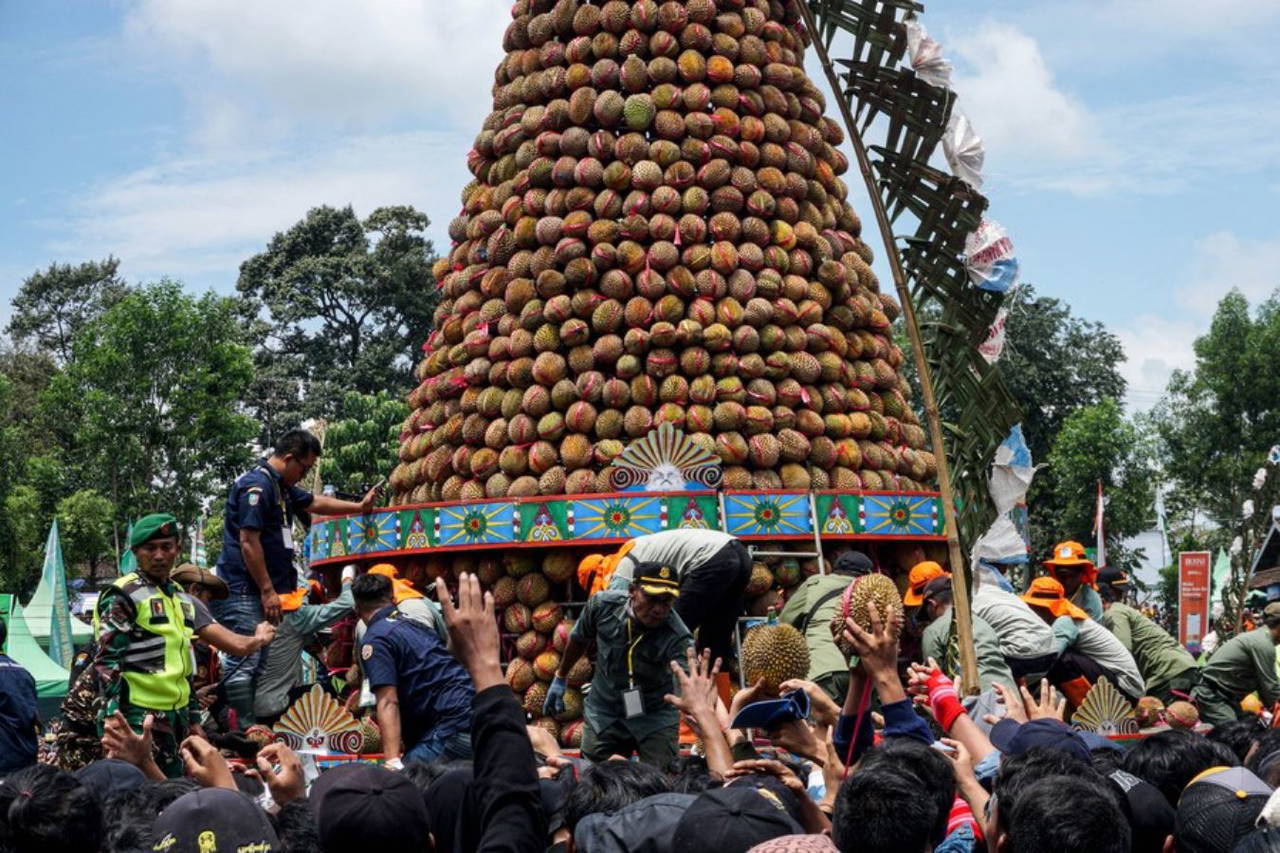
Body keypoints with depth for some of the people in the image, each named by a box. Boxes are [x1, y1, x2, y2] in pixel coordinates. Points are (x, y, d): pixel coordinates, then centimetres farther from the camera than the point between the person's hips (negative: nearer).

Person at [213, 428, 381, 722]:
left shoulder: (282, 488, 18)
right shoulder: (256, 485, -14)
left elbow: (315, 503, 36)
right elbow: (248, 541, -19)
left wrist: (360, 506, 38)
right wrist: (268, 591, -17)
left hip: (262, 594, 11)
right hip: (243, 594, -11)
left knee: (257, 664, 10)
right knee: (243, 664, -11)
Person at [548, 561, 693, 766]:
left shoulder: (677, 639, -30)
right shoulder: (603, 604, -19)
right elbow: (579, 639, 3)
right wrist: (560, 678, 16)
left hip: (654, 716, -2)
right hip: (603, 710, 3)